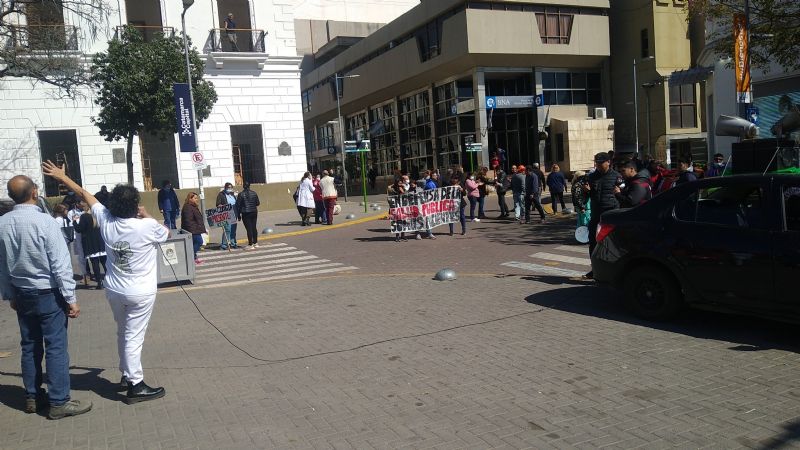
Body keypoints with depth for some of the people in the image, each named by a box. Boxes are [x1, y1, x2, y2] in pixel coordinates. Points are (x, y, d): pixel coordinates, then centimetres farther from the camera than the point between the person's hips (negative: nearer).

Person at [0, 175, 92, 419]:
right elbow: (61, 264, -18)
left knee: (29, 346, 16)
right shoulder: (45, 222, -20)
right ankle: (59, 402, 6)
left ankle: (32, 397, 27)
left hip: (22, 295, 6)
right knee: (55, 347, 0)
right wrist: (71, 298, -12)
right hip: (49, 294, -6)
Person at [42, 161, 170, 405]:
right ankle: (136, 386, 8)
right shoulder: (148, 227, -20)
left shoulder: (106, 221, -7)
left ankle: (127, 374, 36)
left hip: (114, 290, 5)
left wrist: (62, 177, 19)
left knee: (123, 334, 22)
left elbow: (86, 194, 7)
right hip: (141, 293, -5)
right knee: (134, 337, 0)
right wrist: (147, 216, 6)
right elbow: (167, 233, 3)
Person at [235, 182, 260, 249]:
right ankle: (255, 243, 20)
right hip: (254, 212, 4)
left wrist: (238, 214, 2)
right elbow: (258, 203, 5)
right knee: (254, 227, 13)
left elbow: (238, 205, -6)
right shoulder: (254, 193, 1)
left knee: (249, 229, -4)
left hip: (246, 213, -4)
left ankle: (250, 245, -3)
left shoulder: (241, 194, -7)